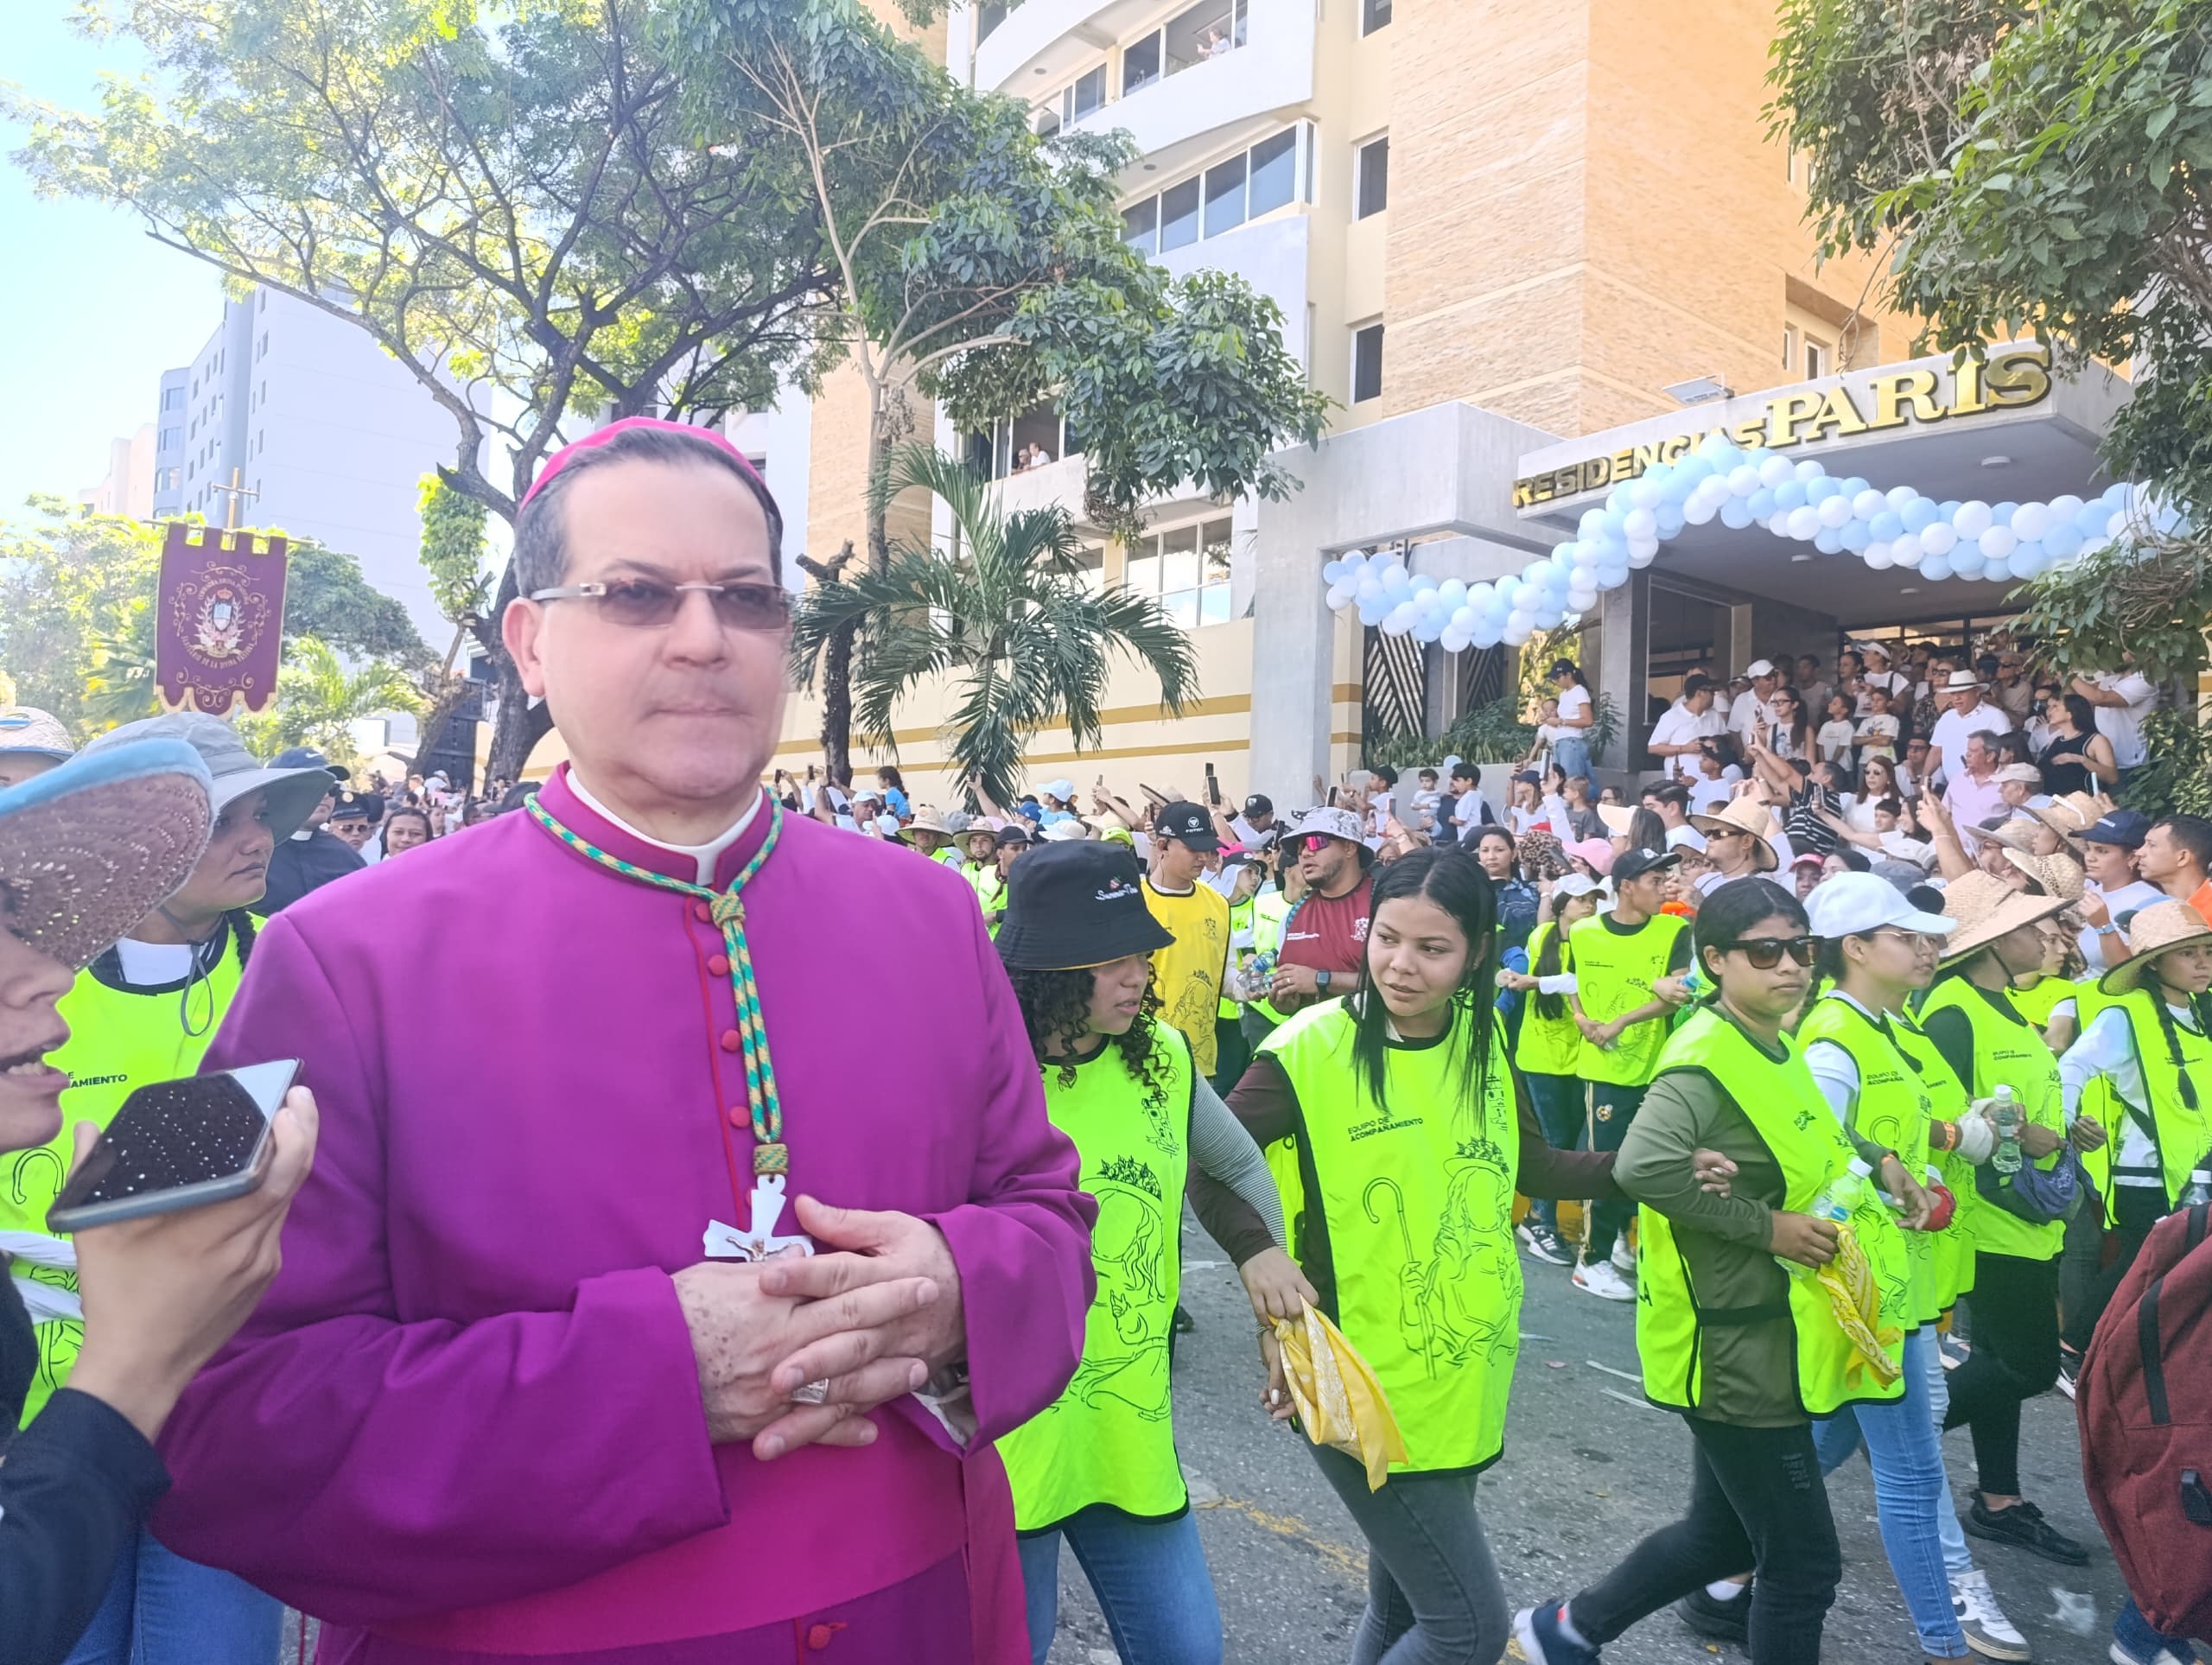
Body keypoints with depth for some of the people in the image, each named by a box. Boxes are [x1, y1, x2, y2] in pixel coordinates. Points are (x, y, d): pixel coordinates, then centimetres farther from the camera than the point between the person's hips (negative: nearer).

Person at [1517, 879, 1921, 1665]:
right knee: (1805, 1564, 3)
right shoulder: (1707, 1057, -21)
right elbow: (1643, 1164, -39)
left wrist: (1874, 1157, 11)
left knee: (1724, 1534, 21)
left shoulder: (1775, 1050, 8)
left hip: (1764, 1341, 9)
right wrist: (1767, 1225, -28)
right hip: (1732, 1347, -9)